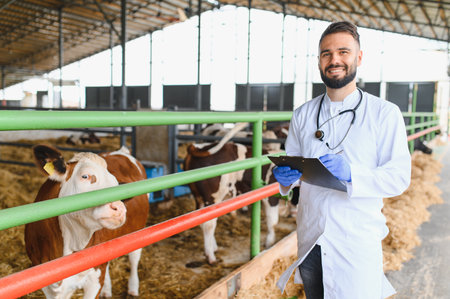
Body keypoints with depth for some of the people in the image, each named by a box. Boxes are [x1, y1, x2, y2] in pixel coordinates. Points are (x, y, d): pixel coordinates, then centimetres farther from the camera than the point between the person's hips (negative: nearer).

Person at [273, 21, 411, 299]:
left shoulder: (385, 114, -4)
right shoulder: (302, 115, 7)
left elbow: (399, 177, -9)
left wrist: (351, 173, -26)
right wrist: (287, 176, -12)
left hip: (358, 243, -3)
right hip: (310, 240, 4)